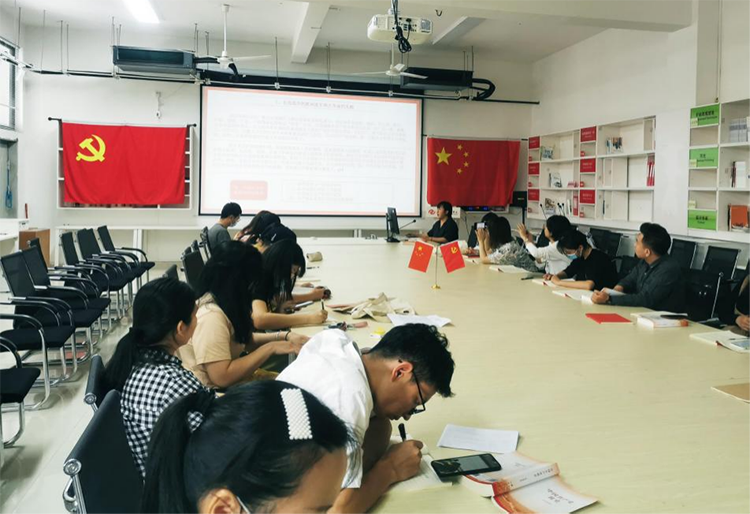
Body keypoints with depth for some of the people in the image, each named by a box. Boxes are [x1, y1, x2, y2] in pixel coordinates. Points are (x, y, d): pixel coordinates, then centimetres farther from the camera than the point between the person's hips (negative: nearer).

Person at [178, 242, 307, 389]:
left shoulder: (224, 304, 3)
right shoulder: (211, 316, -25)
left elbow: (243, 340, 17)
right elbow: (222, 377, -29)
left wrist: (285, 336, 3)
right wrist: (270, 348, -21)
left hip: (232, 382, 9)